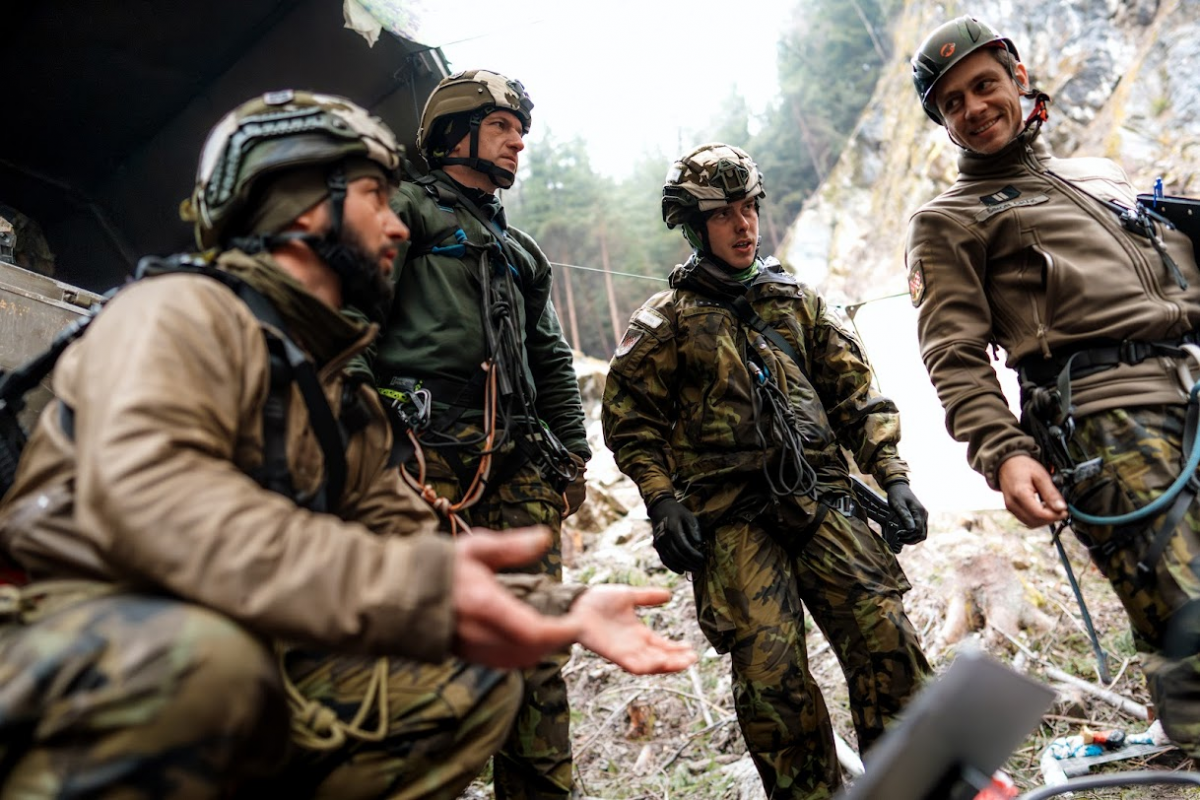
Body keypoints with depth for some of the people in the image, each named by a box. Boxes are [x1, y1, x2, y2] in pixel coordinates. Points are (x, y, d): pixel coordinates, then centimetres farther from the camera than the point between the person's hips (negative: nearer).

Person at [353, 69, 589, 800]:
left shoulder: (521, 252, 31)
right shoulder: (408, 211, 12)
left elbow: (554, 360, 28)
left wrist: (572, 452, 18)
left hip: (516, 464, 6)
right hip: (424, 448, -6)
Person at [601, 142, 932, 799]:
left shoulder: (796, 300, 16)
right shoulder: (665, 322, 7)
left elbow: (856, 395, 15)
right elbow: (630, 420, 4)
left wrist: (893, 478, 6)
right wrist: (662, 504, -8)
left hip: (821, 500, 3)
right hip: (731, 520, -3)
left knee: (886, 640, -5)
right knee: (771, 673, -7)